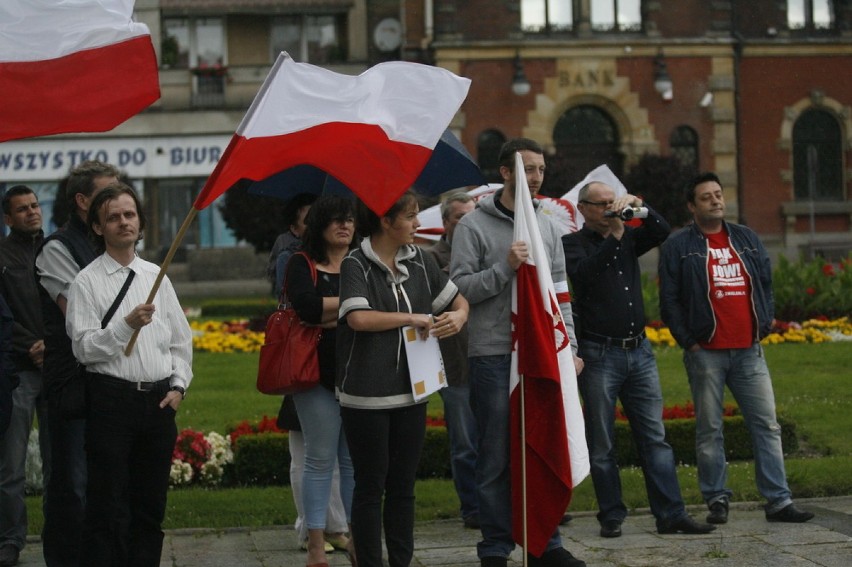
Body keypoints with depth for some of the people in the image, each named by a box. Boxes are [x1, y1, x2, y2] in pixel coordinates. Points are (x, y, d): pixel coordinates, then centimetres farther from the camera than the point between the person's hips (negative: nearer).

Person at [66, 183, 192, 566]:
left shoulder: (156, 277, 13)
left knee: (151, 505, 9)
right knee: (108, 507, -5)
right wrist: (126, 324, -20)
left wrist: (178, 386, 5)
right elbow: (84, 347, -10)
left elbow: (181, 339, 16)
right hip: (113, 400, -5)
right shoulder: (87, 282, -1)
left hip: (159, 401, 5)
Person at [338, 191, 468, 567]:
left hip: (411, 391, 6)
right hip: (367, 395, -6)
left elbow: (457, 300, 17)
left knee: (403, 486, 12)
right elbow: (358, 318, -26)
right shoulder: (356, 265, -10)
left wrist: (458, 316, -6)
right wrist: (412, 318, -17)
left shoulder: (418, 260, 7)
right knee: (371, 486, 3)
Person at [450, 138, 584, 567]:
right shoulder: (474, 225, -3)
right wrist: (505, 267, -18)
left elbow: (559, 291, 14)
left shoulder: (547, 225, 13)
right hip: (494, 355, -5)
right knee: (498, 456, 0)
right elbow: (459, 288, -9)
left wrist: (568, 346, 8)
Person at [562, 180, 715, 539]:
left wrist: (637, 205, -7)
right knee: (601, 444, 2)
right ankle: (611, 517, 9)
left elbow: (662, 232, 5)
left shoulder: (628, 238, 14)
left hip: (639, 351, 5)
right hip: (599, 354, -5)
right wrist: (613, 237, -18)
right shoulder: (573, 243, 0)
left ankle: (671, 514, 2)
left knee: (655, 437, 2)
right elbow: (583, 272, -19)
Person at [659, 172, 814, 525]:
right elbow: (669, 300, -1)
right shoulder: (679, 246, 1)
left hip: (749, 350, 4)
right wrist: (688, 340, -6)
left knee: (766, 425, 0)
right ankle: (716, 500, 9)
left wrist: (764, 325, 9)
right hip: (705, 353, -4)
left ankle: (778, 501, 3)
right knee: (709, 430, 1)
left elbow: (766, 284, 20)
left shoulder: (747, 239, 15)